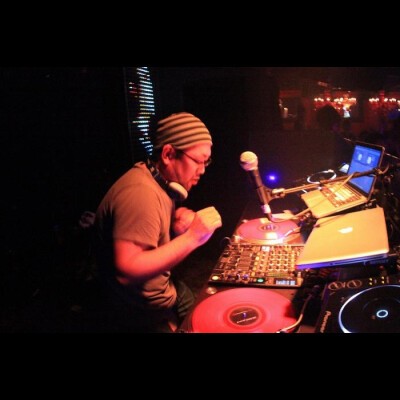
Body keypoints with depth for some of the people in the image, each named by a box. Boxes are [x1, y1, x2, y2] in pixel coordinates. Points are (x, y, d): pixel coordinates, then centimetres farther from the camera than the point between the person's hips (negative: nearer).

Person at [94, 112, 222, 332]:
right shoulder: (141, 192, -28)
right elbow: (127, 270, -33)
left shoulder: (162, 182, 0)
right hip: (146, 314, -8)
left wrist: (177, 229, -11)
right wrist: (191, 237, -31)